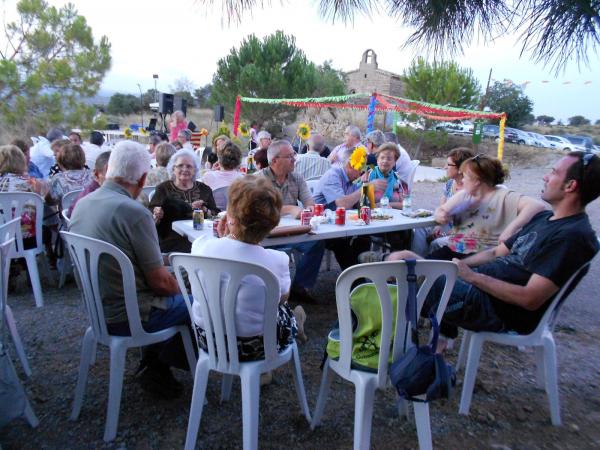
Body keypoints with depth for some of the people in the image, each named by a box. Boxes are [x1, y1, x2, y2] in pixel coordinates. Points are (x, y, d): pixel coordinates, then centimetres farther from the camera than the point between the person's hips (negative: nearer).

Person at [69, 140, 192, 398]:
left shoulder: (82, 204, -1)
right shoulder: (134, 212, -25)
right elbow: (159, 282, -21)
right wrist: (179, 290, 2)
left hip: (96, 309, 8)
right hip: (126, 318, -8)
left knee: (173, 296, 25)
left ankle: (153, 361, 25)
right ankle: (157, 368, 22)